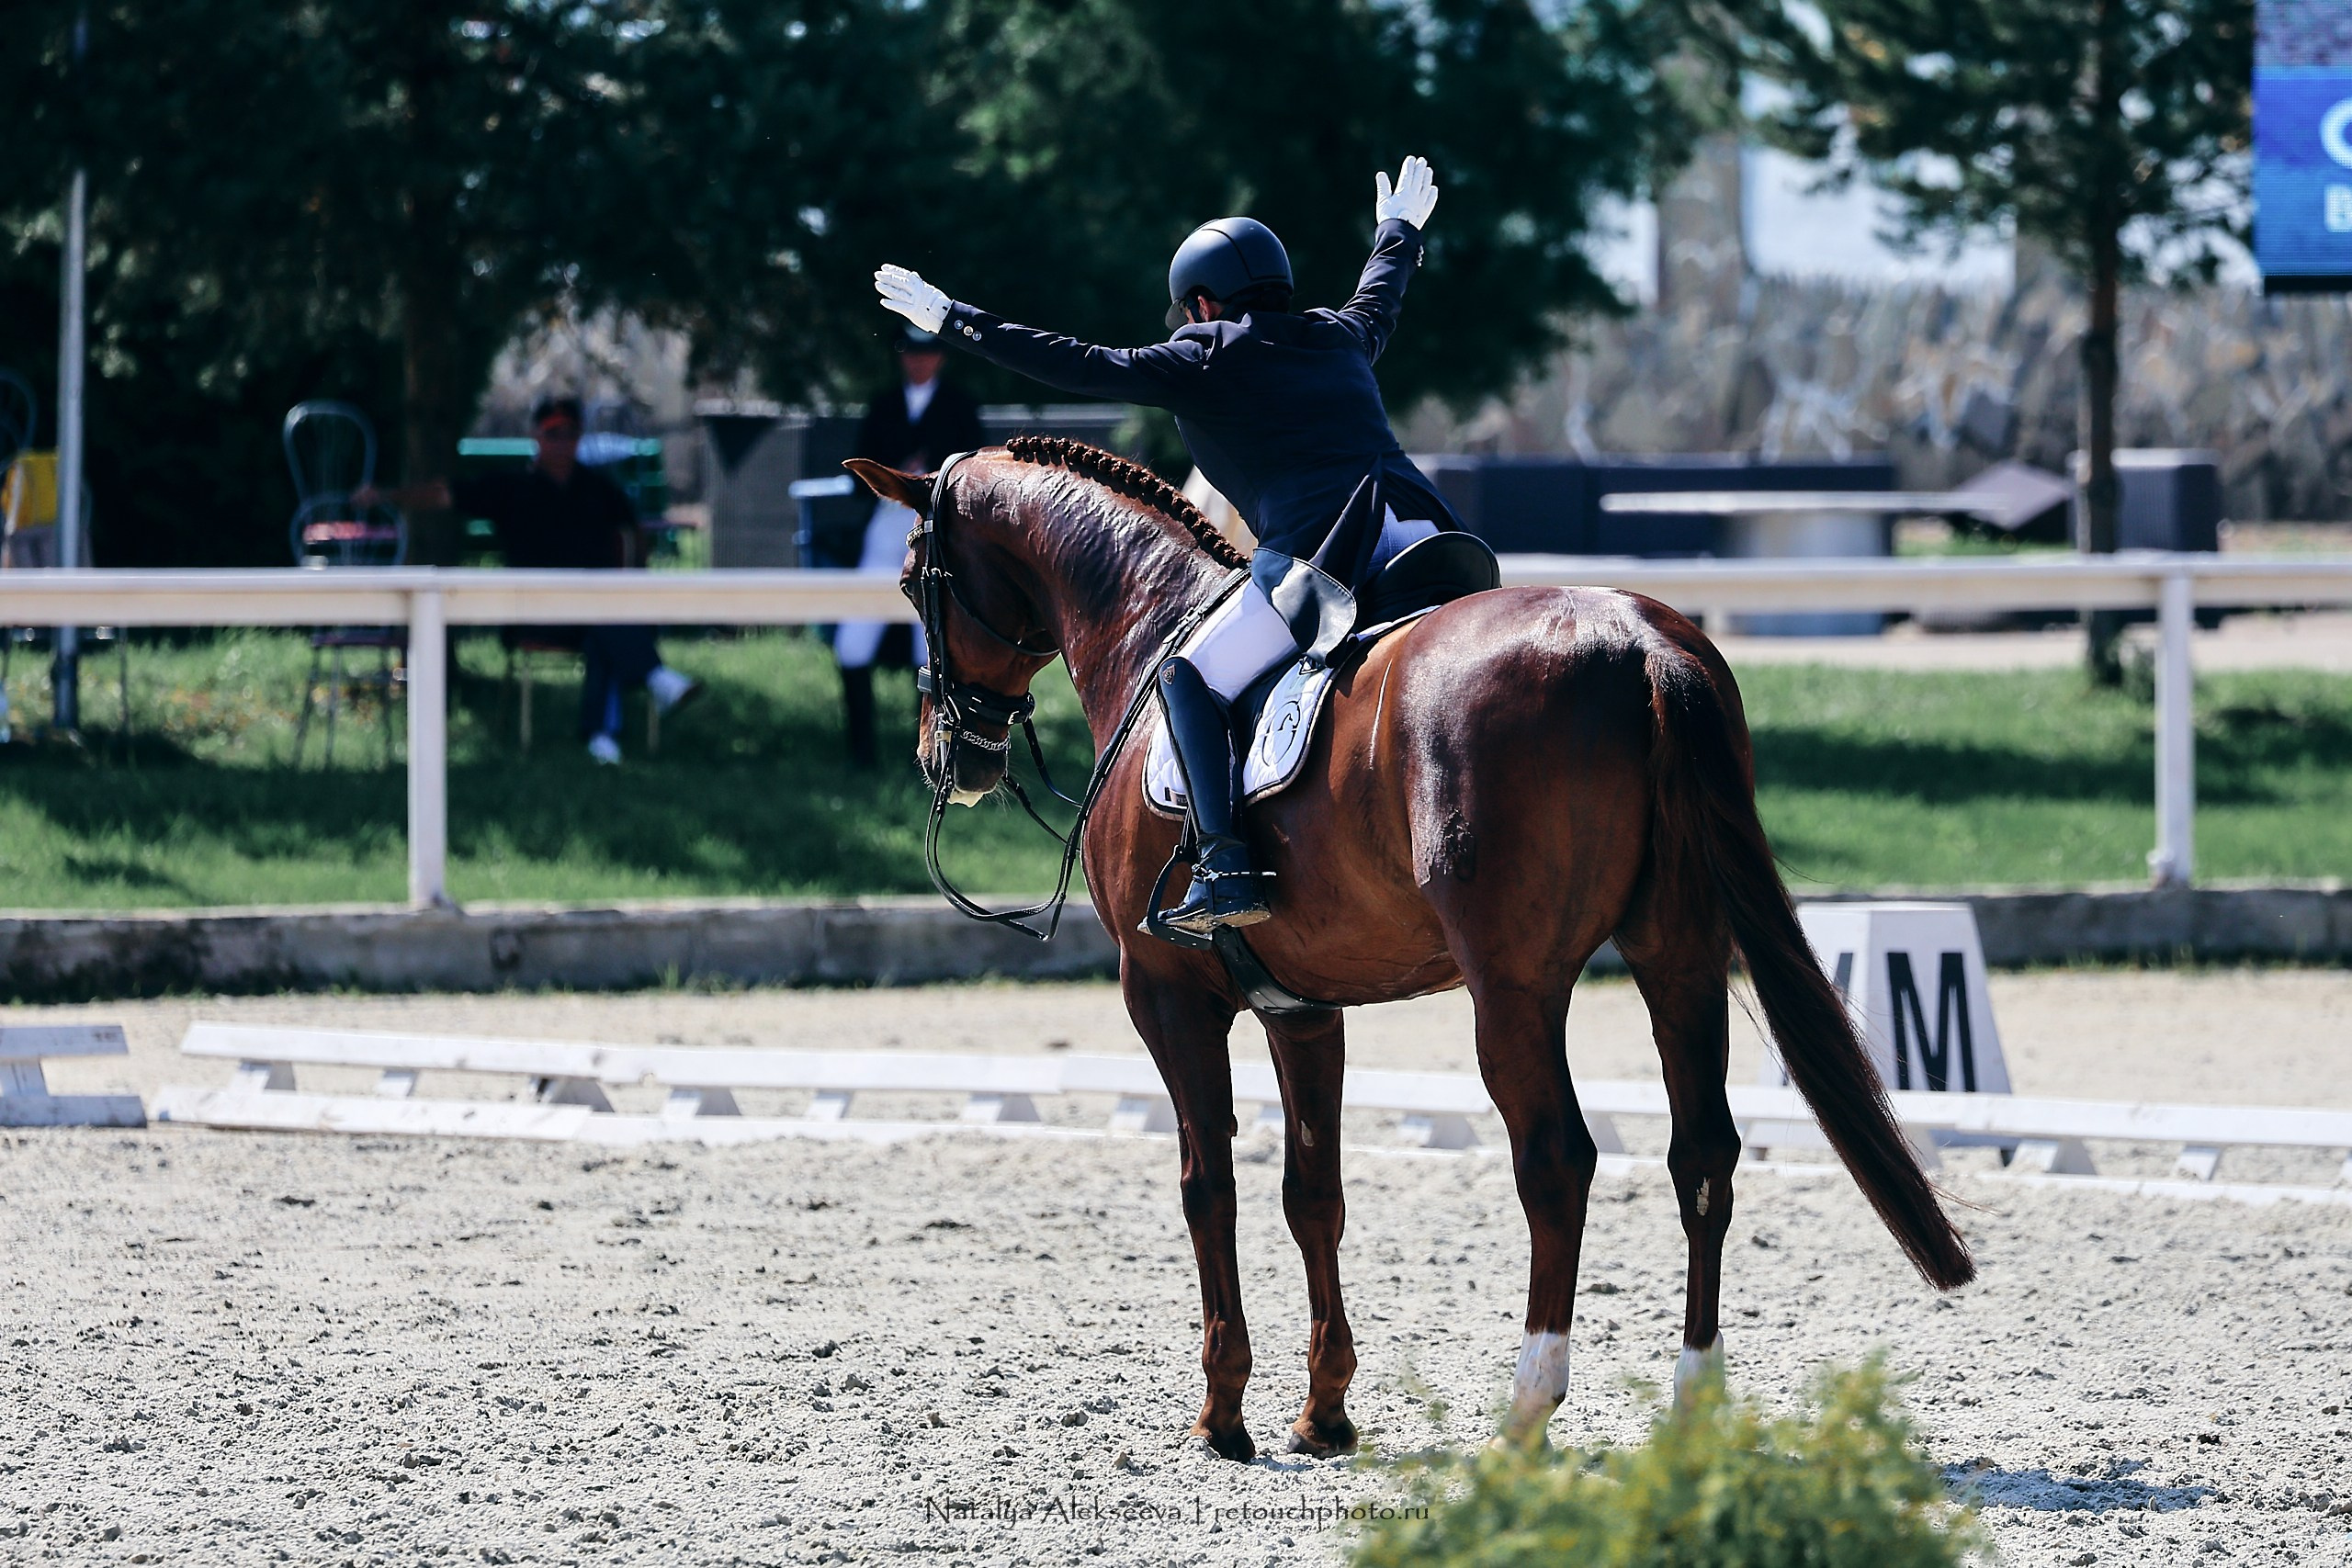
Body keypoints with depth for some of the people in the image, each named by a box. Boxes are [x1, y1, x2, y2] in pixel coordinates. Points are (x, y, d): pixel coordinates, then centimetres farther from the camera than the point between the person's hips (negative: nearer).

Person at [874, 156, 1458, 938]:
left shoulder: (1200, 364, 8)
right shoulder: (1343, 338, 26)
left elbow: (1079, 367, 10)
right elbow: (1381, 295, 50)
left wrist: (953, 321, 18)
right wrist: (1399, 230, 72)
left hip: (1311, 559, -6)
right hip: (1423, 530, 6)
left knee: (1191, 680, 9)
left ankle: (1225, 868, -6)